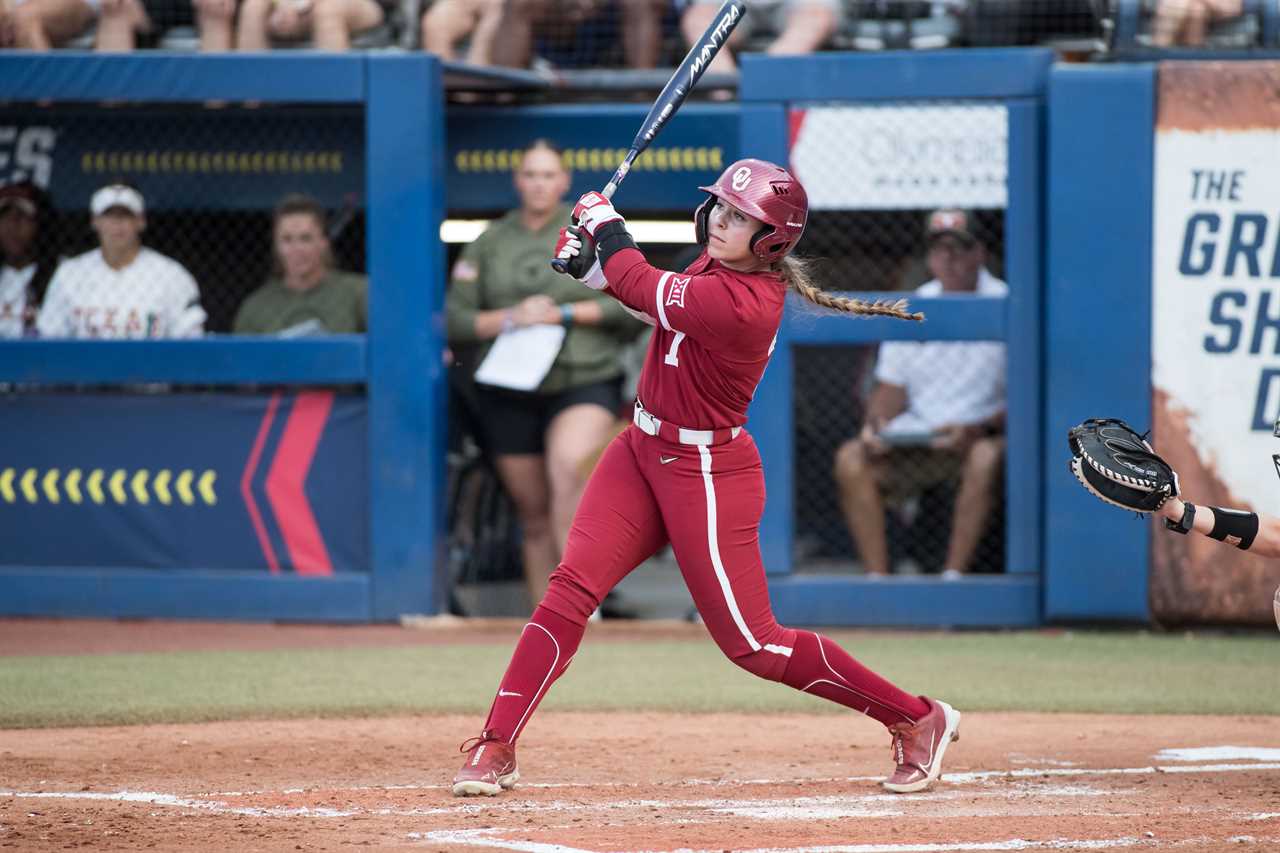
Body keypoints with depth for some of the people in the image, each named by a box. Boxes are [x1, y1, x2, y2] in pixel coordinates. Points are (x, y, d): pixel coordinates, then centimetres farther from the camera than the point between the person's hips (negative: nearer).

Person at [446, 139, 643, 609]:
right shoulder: (489, 243, 13)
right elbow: (455, 320, 8)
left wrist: (564, 314, -8)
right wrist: (510, 318, -8)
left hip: (583, 382, -3)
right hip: (509, 392, 3)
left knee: (570, 469, -31)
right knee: (534, 513, 6)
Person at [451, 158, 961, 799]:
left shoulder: (741, 305, -27)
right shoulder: (718, 265, 2)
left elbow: (637, 288, -21)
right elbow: (658, 303, 20)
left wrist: (605, 222, -2)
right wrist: (590, 260, 5)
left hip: (706, 474, -8)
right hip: (643, 450, 8)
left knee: (753, 645, -2)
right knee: (571, 587, -7)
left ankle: (918, 720, 12)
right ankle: (497, 747, -6)